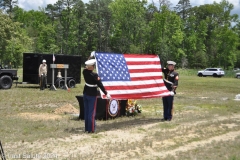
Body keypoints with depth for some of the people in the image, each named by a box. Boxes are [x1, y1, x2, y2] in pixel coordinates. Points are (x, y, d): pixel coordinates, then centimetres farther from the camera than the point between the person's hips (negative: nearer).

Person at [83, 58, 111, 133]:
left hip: (85, 93, 7)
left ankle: (87, 128, 22)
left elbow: (86, 68, 22)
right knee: (92, 112, 1)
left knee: (86, 111, 14)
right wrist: (106, 93, -14)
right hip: (92, 95, -7)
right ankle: (91, 129, 5)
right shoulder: (94, 75, -21)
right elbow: (100, 85, -19)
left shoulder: (84, 72, -3)